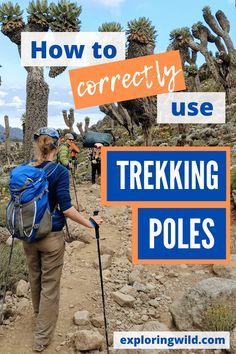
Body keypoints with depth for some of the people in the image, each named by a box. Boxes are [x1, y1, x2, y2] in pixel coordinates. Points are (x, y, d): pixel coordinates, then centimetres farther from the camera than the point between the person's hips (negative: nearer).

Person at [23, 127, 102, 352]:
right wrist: (88, 223, -10)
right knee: (49, 285, 9)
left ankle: (39, 315, 49)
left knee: (34, 279, 25)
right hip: (51, 236, -5)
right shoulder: (59, 172, -16)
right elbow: (65, 208, -20)